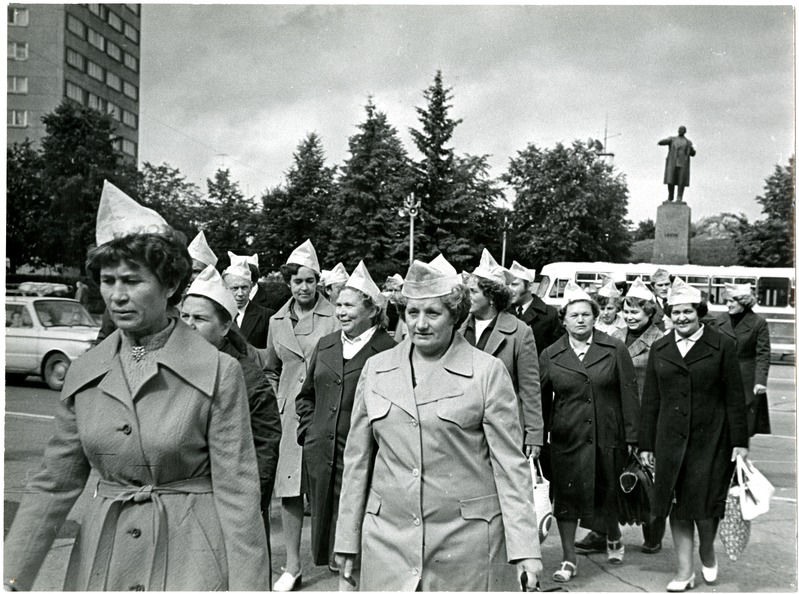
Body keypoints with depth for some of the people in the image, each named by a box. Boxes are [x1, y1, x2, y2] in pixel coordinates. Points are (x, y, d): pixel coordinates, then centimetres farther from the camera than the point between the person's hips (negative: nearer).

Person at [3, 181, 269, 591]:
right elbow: (54, 484, 6)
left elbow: (236, 492, -11)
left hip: (188, 556, -4)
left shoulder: (218, 372, -12)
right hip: (102, 555, 4)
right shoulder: (82, 375, 2)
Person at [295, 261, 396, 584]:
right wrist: (308, 428, 9)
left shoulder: (389, 351, -9)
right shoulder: (325, 345, 11)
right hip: (320, 452, 6)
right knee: (325, 518, 15)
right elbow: (306, 394, 20)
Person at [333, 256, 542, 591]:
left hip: (465, 540, -2)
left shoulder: (488, 372, -5)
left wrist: (525, 549, -8)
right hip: (388, 539, 3)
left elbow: (510, 464, -5)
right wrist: (347, 539, 9)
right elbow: (357, 459, 9)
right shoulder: (375, 369, 5)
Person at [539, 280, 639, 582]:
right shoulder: (550, 355, 2)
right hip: (567, 439, 0)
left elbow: (629, 394, -1)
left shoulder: (615, 350, 0)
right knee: (566, 496, 2)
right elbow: (540, 398, 3)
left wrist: (632, 437, -4)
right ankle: (569, 559, 15)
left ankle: (614, 538, 43)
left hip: (608, 437, 0)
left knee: (608, 492, 13)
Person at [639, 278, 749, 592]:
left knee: (704, 502, 0)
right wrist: (646, 444, 6)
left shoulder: (722, 346, -1)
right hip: (671, 439, 3)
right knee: (678, 506, 6)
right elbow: (650, 401, 8)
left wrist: (740, 441, -5)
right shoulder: (659, 349, 7)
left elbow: (735, 398, -1)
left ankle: (707, 551, 31)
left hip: (710, 439, -3)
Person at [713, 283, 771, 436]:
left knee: (744, 427, 3)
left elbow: (763, 355, -6)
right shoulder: (720, 320, 6)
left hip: (747, 381, -3)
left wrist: (761, 380, -16)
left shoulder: (759, 323, -5)